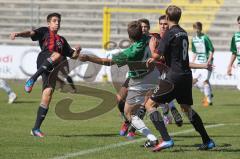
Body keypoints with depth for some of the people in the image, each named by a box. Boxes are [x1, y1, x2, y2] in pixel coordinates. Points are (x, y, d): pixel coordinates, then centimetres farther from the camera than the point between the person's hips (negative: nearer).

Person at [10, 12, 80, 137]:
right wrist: (18, 34, -20)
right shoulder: (44, 31, 20)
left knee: (48, 93, -8)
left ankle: (36, 129, -6)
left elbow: (73, 55, 35)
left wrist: (77, 51, 11)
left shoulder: (62, 40, 35)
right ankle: (33, 78, -39)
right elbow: (31, 33, 1)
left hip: (53, 67, 5)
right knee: (57, 55, -37)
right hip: (44, 59, -5)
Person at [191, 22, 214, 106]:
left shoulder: (205, 38, -12)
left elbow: (212, 50, -11)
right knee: (194, 80, 5)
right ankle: (208, 94, 24)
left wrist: (209, 60, -20)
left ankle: (209, 100, -4)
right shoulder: (194, 39, 8)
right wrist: (192, 62, 12)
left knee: (205, 80, -15)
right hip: (198, 61, 7)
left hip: (206, 62, -7)